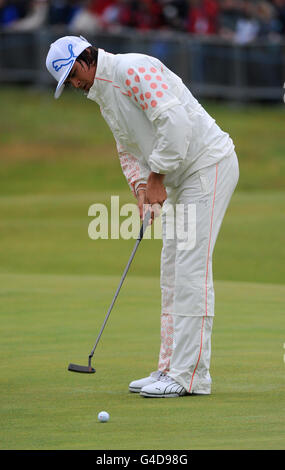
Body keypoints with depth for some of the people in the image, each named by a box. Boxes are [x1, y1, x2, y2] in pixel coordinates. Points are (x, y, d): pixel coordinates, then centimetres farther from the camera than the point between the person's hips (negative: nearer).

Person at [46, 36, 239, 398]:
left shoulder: (133, 70, -17)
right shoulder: (104, 96, 15)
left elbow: (175, 122, -26)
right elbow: (128, 150, 22)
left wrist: (157, 177, -19)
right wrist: (141, 188, 3)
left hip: (208, 166, -11)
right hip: (179, 178, 11)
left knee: (191, 268, -14)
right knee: (172, 272, 10)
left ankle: (190, 376, -15)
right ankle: (171, 369, 14)